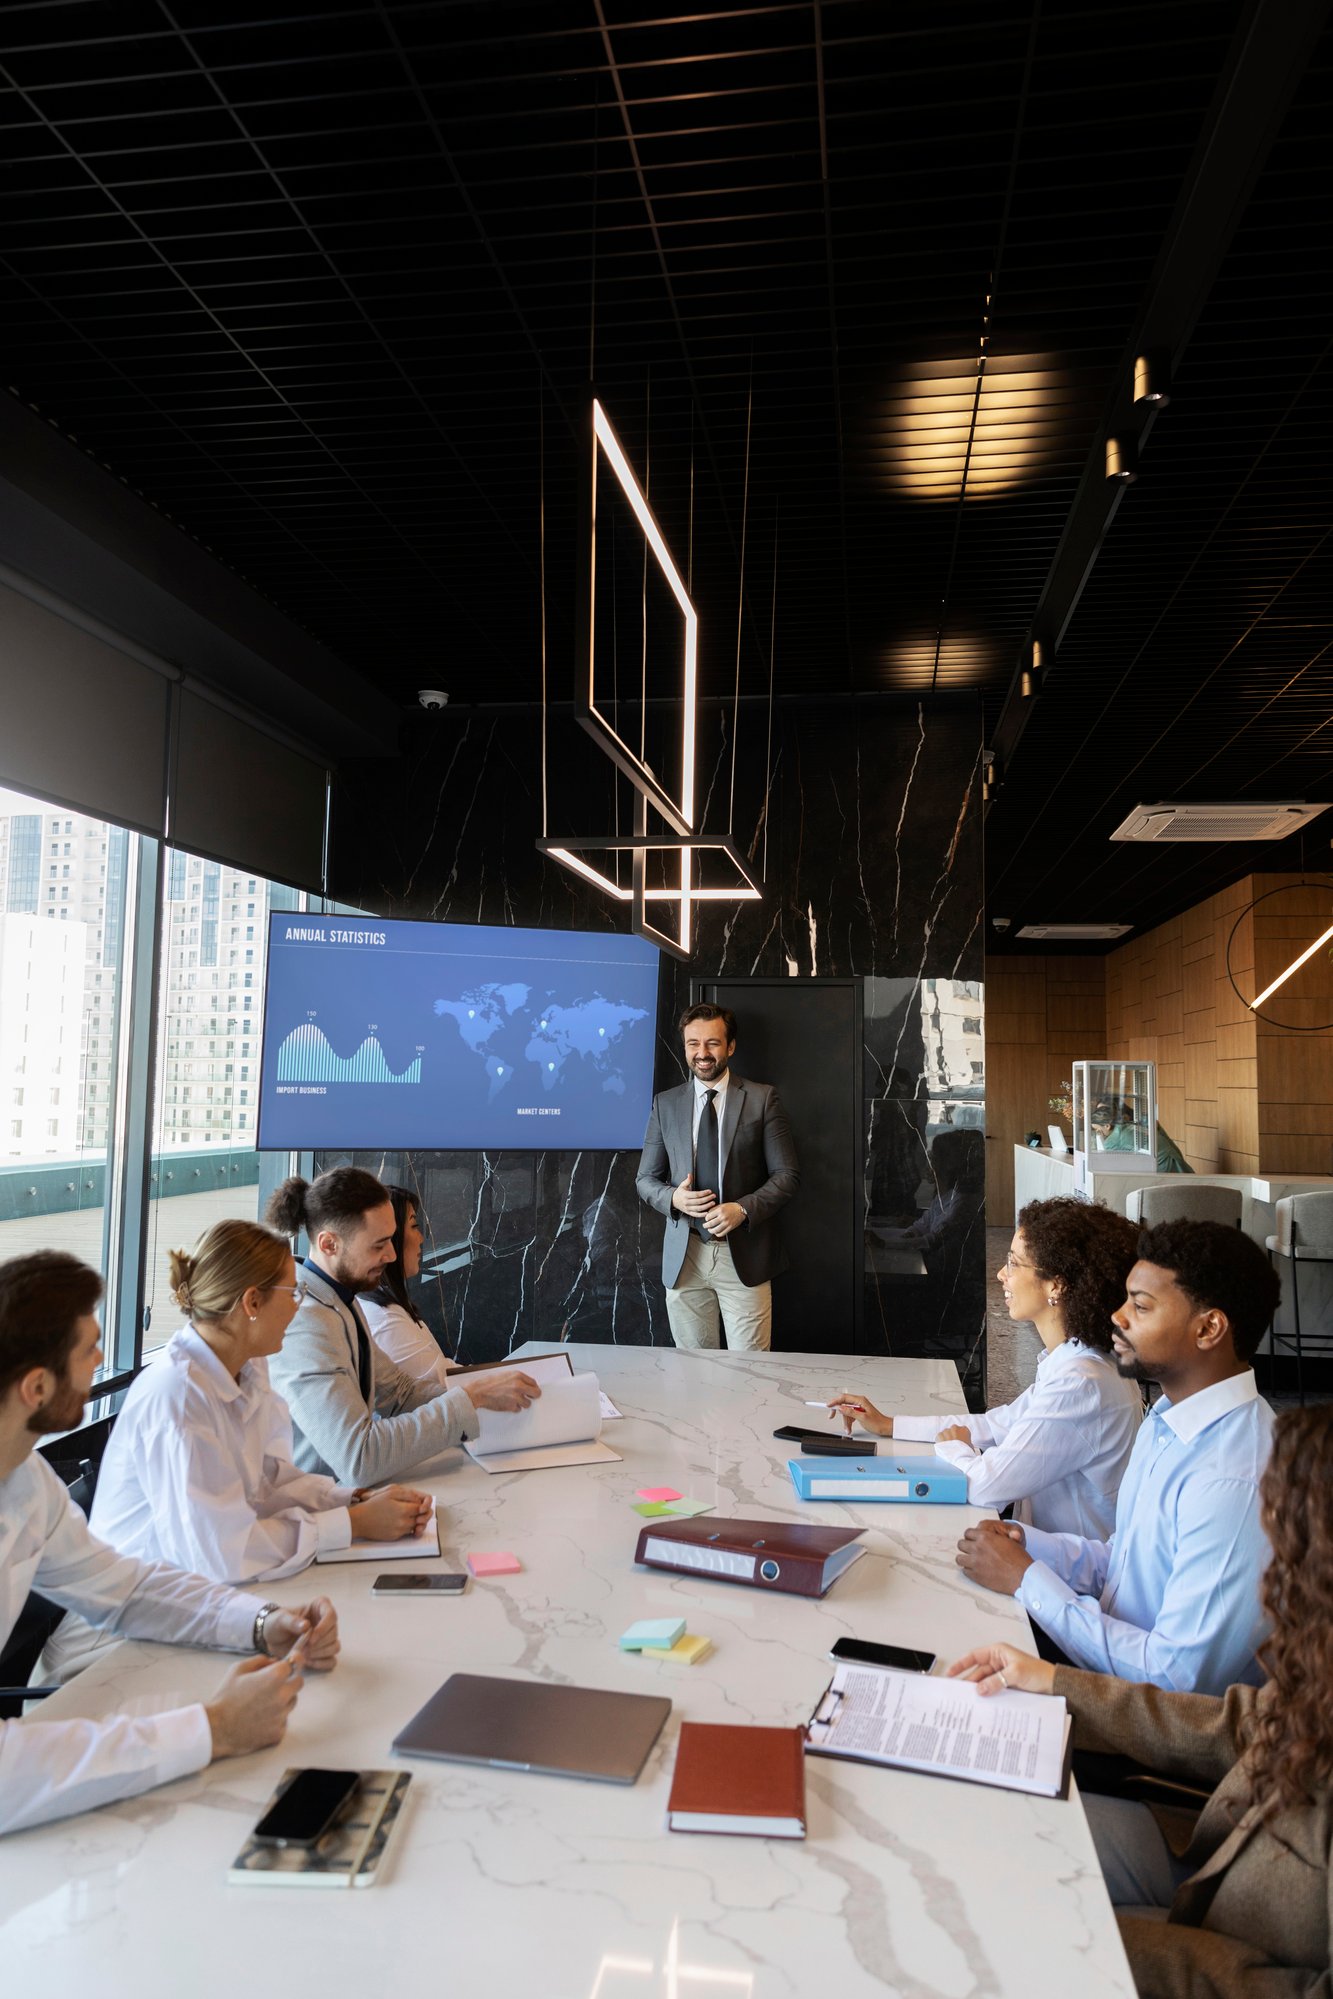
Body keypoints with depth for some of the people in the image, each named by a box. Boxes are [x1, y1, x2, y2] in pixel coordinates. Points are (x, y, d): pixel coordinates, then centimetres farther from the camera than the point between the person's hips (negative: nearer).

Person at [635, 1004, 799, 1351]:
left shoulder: (762, 1098, 0)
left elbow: (787, 1174, -1)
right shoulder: (665, 1104, 7)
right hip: (684, 1257, 2)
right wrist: (673, 1197, -11)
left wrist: (743, 1209, -16)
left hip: (743, 1254, -2)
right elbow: (646, 1179, 11)